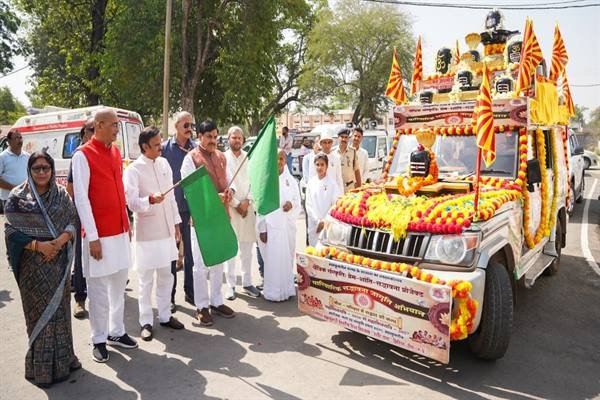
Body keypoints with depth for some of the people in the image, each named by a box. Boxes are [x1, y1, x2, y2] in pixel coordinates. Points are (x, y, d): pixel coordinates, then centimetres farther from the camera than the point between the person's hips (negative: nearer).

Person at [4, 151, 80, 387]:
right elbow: (11, 230, -6)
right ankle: (43, 367, 18)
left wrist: (61, 240, -14)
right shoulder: (17, 196, -4)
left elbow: (73, 221, 3)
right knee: (39, 310, 5)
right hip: (32, 263, -2)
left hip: (59, 260, 3)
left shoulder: (61, 194, 4)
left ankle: (62, 358, 25)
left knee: (60, 307, 10)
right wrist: (38, 245, -17)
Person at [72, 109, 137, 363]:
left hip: (120, 230, 7)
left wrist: (126, 224, 15)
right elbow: (81, 198, -13)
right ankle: (99, 340, 19)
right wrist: (92, 237, -15)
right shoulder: (83, 155, -11)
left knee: (119, 284, 14)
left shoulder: (116, 152, 10)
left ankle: (116, 332, 28)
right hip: (99, 234, -6)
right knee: (98, 288, 5)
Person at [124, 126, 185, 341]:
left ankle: (165, 316, 28)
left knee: (166, 275, 14)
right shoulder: (133, 170, -10)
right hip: (146, 232, -6)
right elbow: (132, 203, -15)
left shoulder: (164, 163, 8)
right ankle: (146, 322, 18)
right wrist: (150, 200, -35)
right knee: (146, 279, 4)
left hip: (166, 230, 6)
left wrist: (176, 223, 14)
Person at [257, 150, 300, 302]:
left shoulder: (290, 180, 9)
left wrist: (291, 204, -11)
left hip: (288, 226, 4)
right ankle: (273, 292, 9)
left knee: (288, 258, 10)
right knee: (273, 259, -2)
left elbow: (298, 201, 13)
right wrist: (262, 229, -7)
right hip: (271, 226, -4)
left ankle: (287, 289, 23)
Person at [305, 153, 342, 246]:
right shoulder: (311, 183, 4)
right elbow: (309, 204, 3)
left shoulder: (332, 183, -3)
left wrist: (325, 222, -8)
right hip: (314, 225, 2)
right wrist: (318, 221, -5)